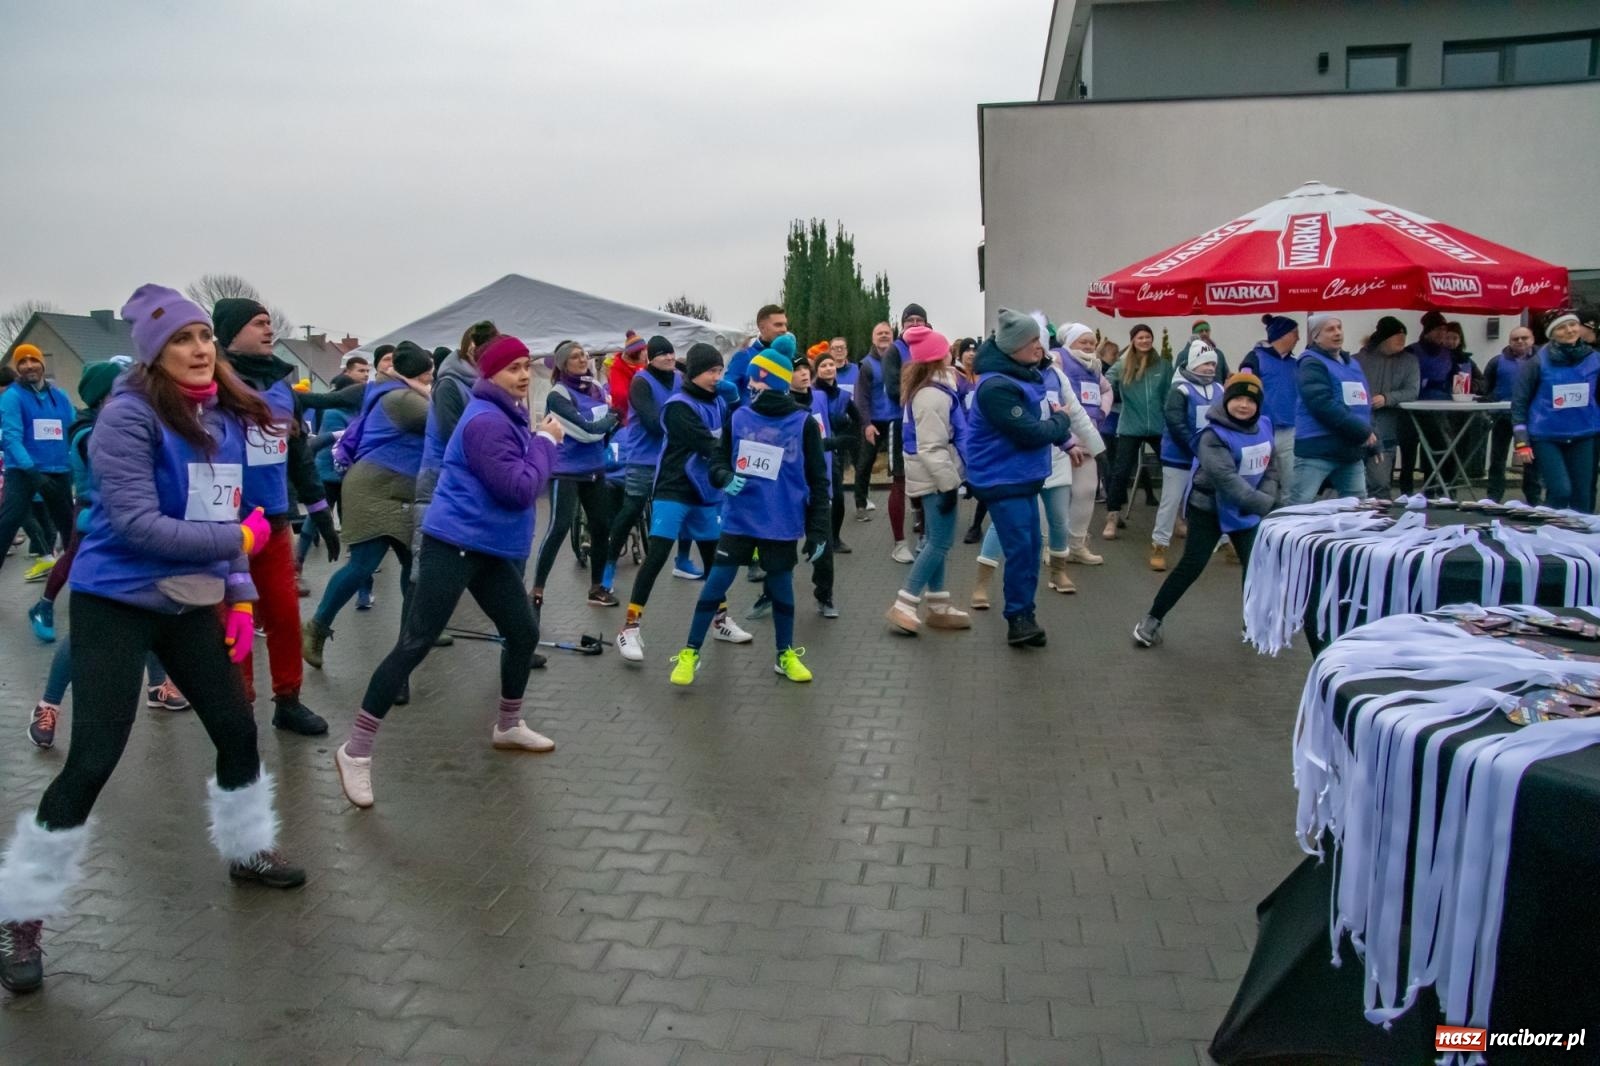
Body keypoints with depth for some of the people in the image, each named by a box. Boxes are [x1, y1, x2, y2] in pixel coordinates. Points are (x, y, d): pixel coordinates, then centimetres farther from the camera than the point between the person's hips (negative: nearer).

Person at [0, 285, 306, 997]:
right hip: (115, 603, -6)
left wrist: (239, 595, 5)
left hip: (190, 604, 7)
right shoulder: (129, 416, -18)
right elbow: (136, 524, -24)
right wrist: (242, 539, -20)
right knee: (93, 759, -6)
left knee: (237, 729, 12)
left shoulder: (226, 418, 3)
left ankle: (247, 850, 36)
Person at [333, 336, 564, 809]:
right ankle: (356, 751, -1)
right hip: (454, 545, -10)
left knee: (524, 632, 15)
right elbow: (521, 490, -22)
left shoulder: (508, 415, 14)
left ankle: (508, 726, 35)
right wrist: (545, 441, -11)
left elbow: (519, 485, 13)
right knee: (414, 645, -8)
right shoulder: (485, 420, -17)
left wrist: (542, 439, 0)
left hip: (492, 548, 10)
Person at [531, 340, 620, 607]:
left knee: (602, 526, 9)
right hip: (566, 471, -7)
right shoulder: (557, 395, -12)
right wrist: (613, 417, -7)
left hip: (594, 470, 7)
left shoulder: (595, 387, 7)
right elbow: (586, 430, -21)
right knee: (559, 528, -14)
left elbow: (608, 427, 18)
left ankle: (597, 587, 22)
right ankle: (537, 591, -7)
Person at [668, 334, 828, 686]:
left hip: (782, 524, -1)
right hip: (739, 519, 1)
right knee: (715, 584, 1)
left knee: (781, 589, 12)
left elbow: (817, 481, -1)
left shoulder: (804, 424, -6)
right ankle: (690, 653, 15)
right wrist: (726, 478, -16)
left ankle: (786, 655, 31)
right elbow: (718, 460, 8)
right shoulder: (738, 417, -1)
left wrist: (818, 530, -3)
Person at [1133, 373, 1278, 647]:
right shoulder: (1214, 436, -22)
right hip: (1209, 508, -6)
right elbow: (1228, 480, -33)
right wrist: (1267, 505, -40)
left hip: (1248, 511, 6)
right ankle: (1152, 620, 2)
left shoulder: (1264, 426, 0)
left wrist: (1268, 498, -12)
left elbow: (1270, 469, 7)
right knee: (1191, 565, -8)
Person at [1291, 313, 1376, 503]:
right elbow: (1323, 405, -21)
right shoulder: (1311, 363, -8)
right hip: (1317, 450, -8)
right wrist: (1362, 431, -18)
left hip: (1352, 450, 8)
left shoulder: (1352, 363, 19)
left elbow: (1364, 404, 27)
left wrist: (1370, 437, 15)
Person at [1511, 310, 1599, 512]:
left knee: (1582, 496, 6)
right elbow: (1519, 402, -5)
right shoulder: (1538, 362, -6)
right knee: (1560, 491, -12)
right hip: (1546, 437, -3)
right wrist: (1522, 441, -10)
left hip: (1584, 437, 3)